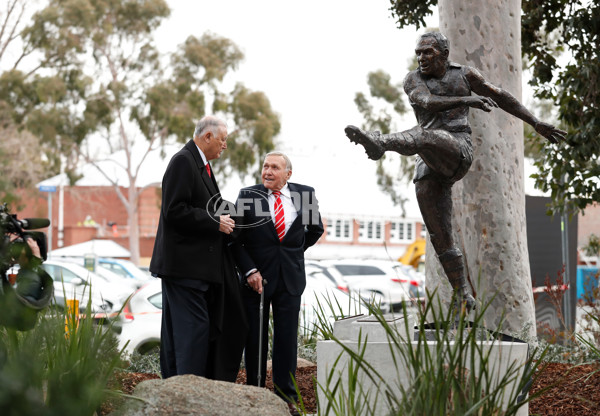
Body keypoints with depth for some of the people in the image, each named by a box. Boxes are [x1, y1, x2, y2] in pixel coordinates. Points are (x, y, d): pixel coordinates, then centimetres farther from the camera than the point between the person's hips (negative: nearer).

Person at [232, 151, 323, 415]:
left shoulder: (304, 195, 3)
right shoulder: (247, 196, -2)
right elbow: (236, 239, -3)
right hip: (257, 278, -1)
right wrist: (250, 270, -12)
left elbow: (315, 229, 20)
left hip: (290, 277, 1)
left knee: (286, 338, 3)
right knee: (255, 338, 5)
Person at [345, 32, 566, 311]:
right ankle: (463, 297, 6)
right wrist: (468, 100, -26)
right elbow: (428, 102, -11)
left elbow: (502, 98, 23)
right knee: (440, 238, -1)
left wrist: (537, 124, 27)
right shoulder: (413, 80, 11)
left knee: (424, 135, -38)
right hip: (429, 167, 3)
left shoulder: (463, 74, 13)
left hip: (457, 152, -3)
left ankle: (377, 142, -69)